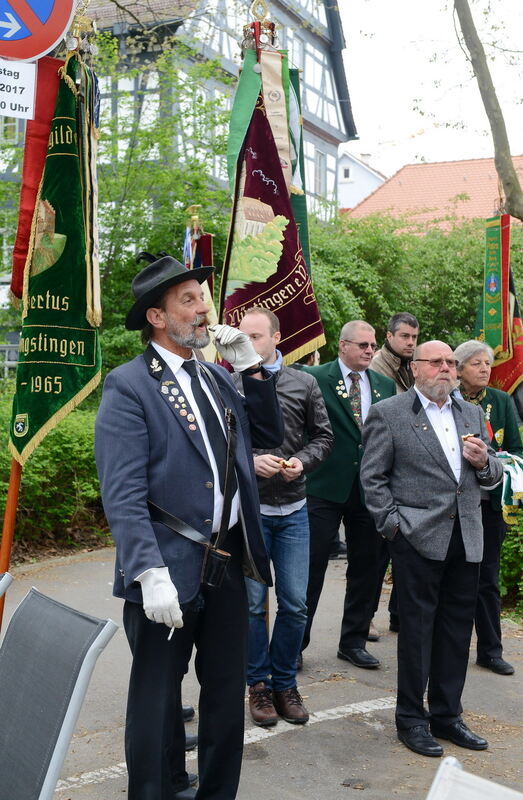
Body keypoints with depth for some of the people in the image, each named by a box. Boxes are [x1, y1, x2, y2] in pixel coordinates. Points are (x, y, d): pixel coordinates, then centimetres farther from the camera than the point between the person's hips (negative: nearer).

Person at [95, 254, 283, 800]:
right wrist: (150, 574, -25)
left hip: (228, 561, 7)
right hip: (171, 569, -7)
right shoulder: (128, 386, -11)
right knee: (158, 699, 8)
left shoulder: (217, 377, 11)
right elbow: (123, 495, -17)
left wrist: (250, 367, 2)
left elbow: (270, 435, 12)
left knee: (227, 691, 18)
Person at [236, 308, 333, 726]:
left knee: (295, 605, 6)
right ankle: (259, 684, 23)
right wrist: (250, 461, -17)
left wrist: (302, 461, -8)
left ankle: (285, 683, 24)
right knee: (253, 603, 6)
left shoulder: (304, 384, 4)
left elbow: (323, 436, 10)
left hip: (293, 509, 2)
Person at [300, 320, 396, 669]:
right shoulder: (315, 378, -5)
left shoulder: (386, 386, 10)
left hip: (371, 490, 5)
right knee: (311, 566, 2)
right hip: (326, 487, -4)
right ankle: (296, 642, 16)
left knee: (367, 568, 11)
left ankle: (354, 641, 26)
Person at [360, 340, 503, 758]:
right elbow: (373, 477, -4)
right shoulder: (388, 414, -3)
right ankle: (411, 719, 17)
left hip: (466, 539, 6)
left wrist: (484, 462, -5)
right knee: (417, 629, 3)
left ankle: (447, 715, 26)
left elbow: (494, 474, 17)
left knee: (457, 629, 12)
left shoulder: (472, 413, 15)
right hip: (419, 537, -5)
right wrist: (393, 523, -11)